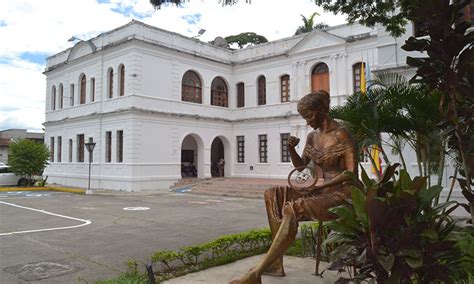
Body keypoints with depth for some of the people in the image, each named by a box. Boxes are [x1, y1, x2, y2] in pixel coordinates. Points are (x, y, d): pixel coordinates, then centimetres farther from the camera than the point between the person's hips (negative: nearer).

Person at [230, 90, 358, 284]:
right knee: (273, 195, -5)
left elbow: (352, 172, -14)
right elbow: (300, 165, 20)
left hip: (339, 194, -8)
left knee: (292, 209, -32)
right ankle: (276, 263, -11)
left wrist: (323, 184, -19)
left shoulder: (341, 135, -10)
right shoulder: (312, 136, 13)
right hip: (319, 191, 9)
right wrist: (291, 149, 1)